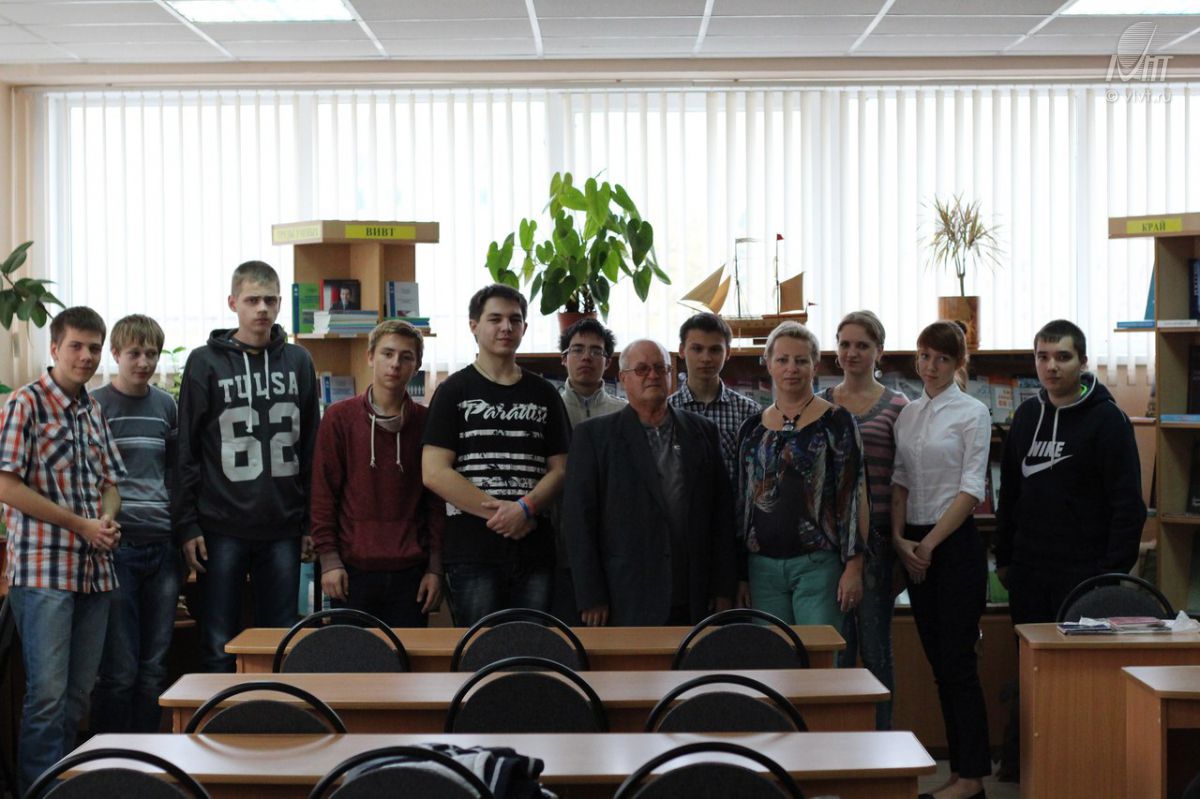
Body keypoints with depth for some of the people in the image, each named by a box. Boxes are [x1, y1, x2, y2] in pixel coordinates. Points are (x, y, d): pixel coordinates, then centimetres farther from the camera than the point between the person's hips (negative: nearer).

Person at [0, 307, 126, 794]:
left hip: (95, 570, 7)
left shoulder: (93, 410, 14)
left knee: (79, 693, 10)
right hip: (43, 568, -6)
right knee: (47, 693, -7)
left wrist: (108, 520, -2)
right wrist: (80, 524, -12)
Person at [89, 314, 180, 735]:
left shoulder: (167, 406, 13)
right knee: (119, 669, -3)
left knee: (154, 667, 9)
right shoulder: (95, 405, -2)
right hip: (117, 545, -5)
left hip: (163, 546, 5)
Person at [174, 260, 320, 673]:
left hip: (283, 529, 2)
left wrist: (311, 520, 7)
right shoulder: (206, 362, 0)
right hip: (222, 528, -2)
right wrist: (188, 524, -5)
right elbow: (186, 450, 0)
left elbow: (311, 446, 10)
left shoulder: (298, 361, 8)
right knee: (219, 646, 5)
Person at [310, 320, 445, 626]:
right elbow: (323, 492, 1)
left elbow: (436, 500, 7)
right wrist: (329, 558, -5)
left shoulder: (426, 422, 6)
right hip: (353, 572, -1)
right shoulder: (339, 417, 2)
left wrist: (435, 567, 3)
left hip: (410, 574, 1)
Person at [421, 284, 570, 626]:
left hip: (535, 549, 3)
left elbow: (560, 469, 10)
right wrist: (498, 510, -10)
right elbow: (434, 473, -5)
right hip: (472, 549, -3)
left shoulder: (544, 394, 15)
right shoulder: (455, 391, 4)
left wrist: (525, 508, -10)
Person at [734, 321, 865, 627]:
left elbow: (854, 495, -4)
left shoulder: (835, 421, -1)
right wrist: (741, 575, 11)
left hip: (818, 565, -4)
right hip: (763, 565, 4)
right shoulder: (752, 428, 11)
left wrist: (853, 567, -11)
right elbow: (742, 502, 14)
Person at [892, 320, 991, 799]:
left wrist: (929, 543, -12)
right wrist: (899, 538, -3)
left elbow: (971, 489, -11)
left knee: (957, 660, -5)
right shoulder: (908, 414, 12)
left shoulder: (972, 413, -6)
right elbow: (900, 481, 11)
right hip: (914, 546, 6)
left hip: (955, 543, -6)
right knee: (938, 660, 8)